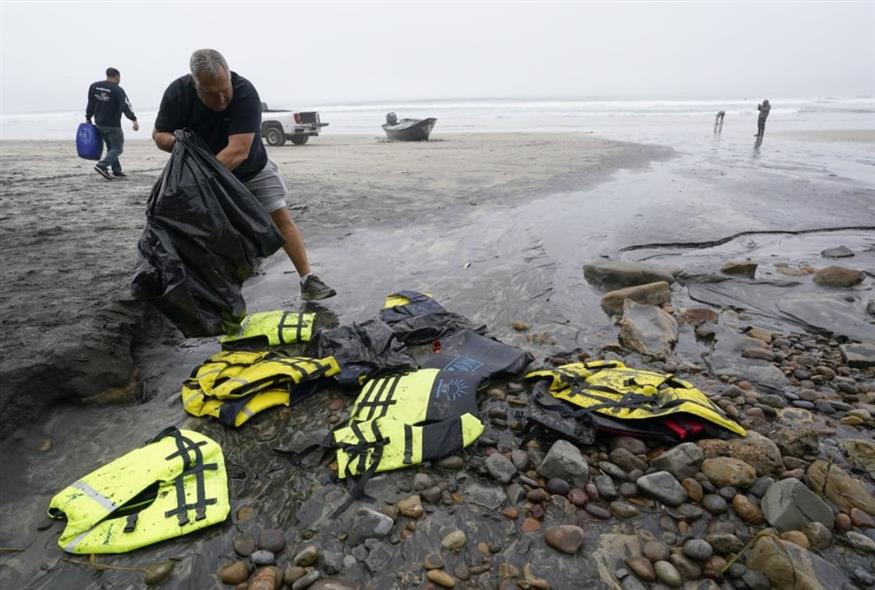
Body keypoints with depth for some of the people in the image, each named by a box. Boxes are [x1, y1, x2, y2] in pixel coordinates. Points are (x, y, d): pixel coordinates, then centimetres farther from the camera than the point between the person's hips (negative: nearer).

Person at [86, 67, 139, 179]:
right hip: (113, 126, -7)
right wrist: (134, 120, -25)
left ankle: (117, 171, 15)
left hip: (99, 124, 7)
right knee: (117, 148, -1)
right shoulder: (118, 90, -12)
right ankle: (102, 165, -19)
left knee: (111, 147, 17)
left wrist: (88, 119, 21)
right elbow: (126, 106, -21)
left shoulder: (94, 86, 9)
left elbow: (90, 105, 13)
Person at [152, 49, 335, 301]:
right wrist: (173, 142, -34)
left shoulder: (245, 92, -32)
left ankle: (308, 280, -6)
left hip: (252, 170, -2)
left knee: (281, 216, -10)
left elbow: (238, 151, -39)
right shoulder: (177, 93, -20)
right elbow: (158, 134, -9)